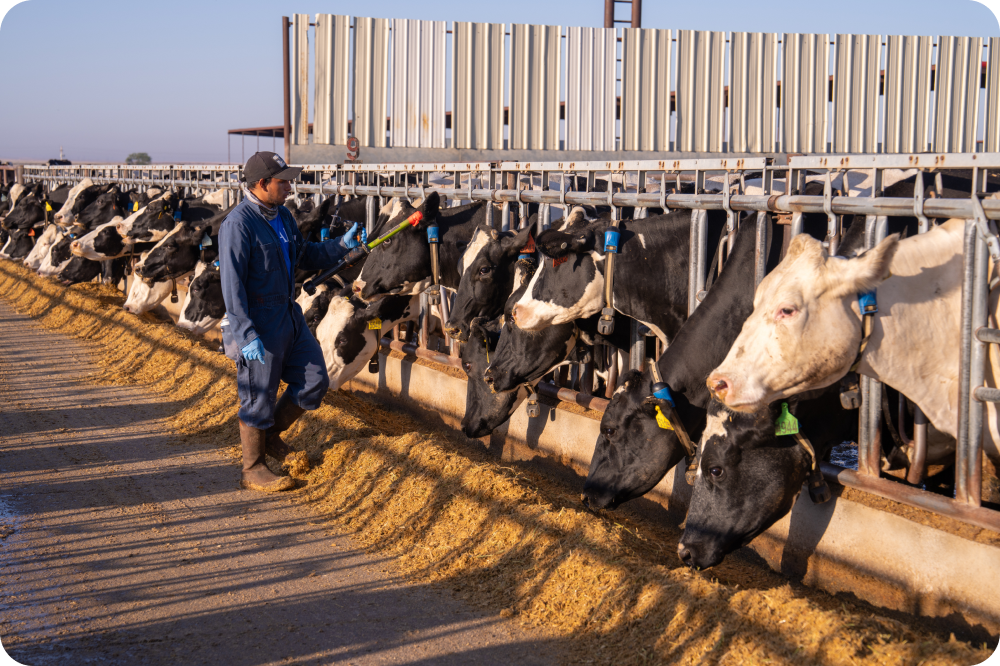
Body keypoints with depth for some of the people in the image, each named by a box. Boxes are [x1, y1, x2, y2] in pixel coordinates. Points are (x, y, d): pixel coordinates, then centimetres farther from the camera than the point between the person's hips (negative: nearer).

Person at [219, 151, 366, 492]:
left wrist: (342, 246, 8)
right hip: (259, 322, -9)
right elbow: (232, 283, -22)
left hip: (289, 315, 9)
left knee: (314, 380, 11)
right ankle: (253, 469, 16)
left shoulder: (282, 216, 10)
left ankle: (270, 434, 30)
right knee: (258, 395, 2)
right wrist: (246, 333, -28)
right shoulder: (238, 224, -18)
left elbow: (305, 256, 23)